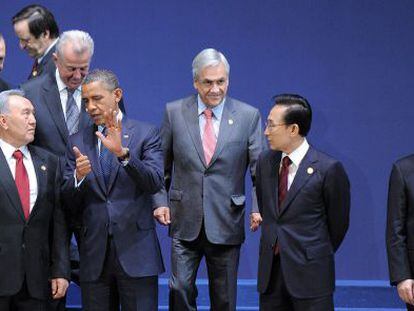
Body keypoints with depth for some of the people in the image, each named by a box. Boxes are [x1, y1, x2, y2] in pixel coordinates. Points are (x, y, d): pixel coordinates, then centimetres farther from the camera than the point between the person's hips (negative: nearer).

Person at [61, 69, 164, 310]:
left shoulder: (146, 134, 2)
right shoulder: (77, 142, 11)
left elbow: (155, 183, -12)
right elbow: (70, 204, 8)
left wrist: (123, 153, -26)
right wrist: (78, 177, -13)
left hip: (136, 253, -3)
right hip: (94, 256, 3)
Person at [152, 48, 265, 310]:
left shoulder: (249, 116, -2)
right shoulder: (175, 112, 2)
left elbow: (260, 168, -3)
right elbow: (162, 165, 9)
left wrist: (259, 208, -17)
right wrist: (160, 201, -2)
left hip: (226, 223, 0)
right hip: (185, 221, 0)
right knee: (180, 289, -3)